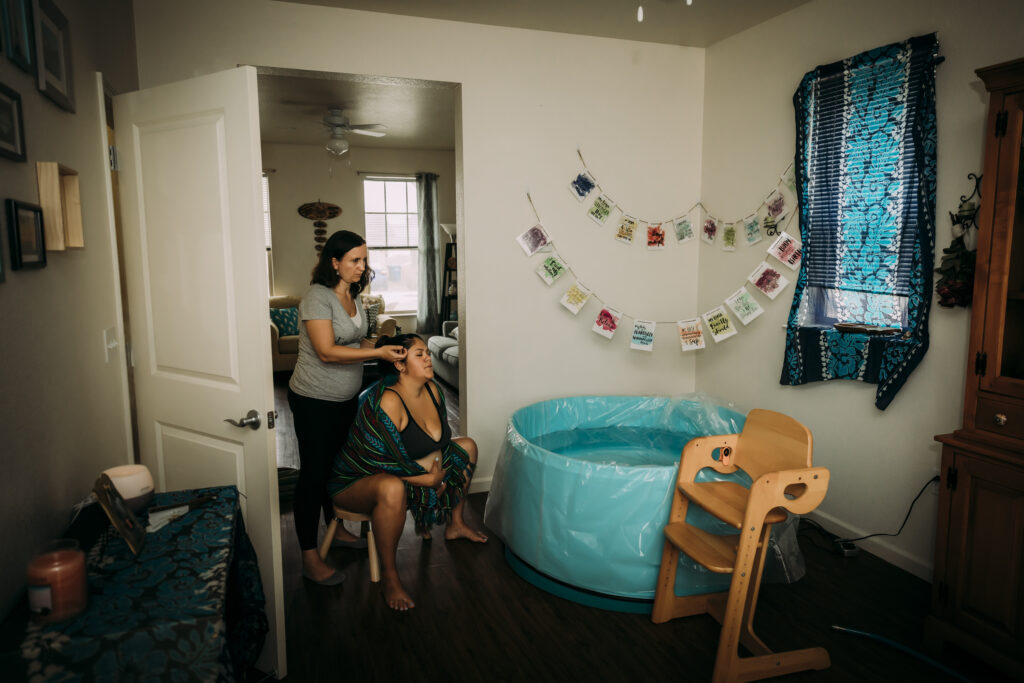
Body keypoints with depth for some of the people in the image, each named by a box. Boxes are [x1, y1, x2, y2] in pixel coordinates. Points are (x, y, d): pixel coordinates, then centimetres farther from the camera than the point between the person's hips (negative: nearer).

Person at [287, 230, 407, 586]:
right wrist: (377, 352, -27)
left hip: (346, 398, 8)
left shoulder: (353, 296, 6)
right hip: (314, 400, -8)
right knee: (313, 472, -1)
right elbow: (327, 352, -26)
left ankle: (335, 528, 39)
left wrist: (388, 352, -2)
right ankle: (309, 557, 9)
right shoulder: (317, 296, -19)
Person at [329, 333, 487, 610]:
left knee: (467, 446, 9)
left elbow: (441, 442, 6)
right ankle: (388, 574, -21)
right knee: (393, 489, -43)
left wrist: (435, 472, -12)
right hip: (356, 482, -8)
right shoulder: (387, 402, -30)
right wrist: (429, 478, -21)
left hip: (416, 471, 9)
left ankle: (455, 524, 25)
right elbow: (382, 462, -29)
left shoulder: (432, 389, -5)